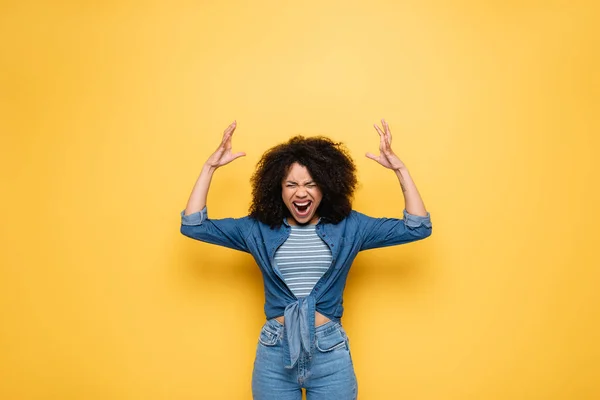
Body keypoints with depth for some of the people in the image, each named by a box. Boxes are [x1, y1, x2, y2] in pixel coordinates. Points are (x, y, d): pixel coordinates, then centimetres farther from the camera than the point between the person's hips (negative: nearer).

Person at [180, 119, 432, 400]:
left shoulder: (348, 227, 0)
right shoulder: (258, 229, 1)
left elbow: (418, 227, -2)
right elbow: (193, 226, 0)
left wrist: (399, 168, -10)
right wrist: (210, 166, -4)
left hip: (330, 352, 0)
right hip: (274, 352, 1)